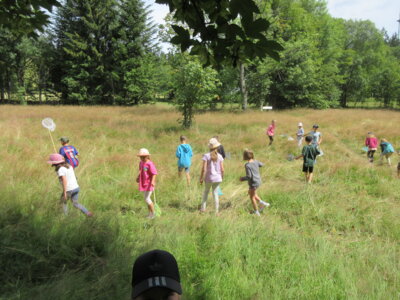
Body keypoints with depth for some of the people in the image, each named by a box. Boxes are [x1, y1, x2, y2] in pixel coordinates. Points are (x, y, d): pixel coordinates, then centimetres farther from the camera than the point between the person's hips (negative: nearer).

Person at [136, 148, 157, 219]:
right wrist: (138, 177, 14)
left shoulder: (150, 164, -19)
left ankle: (153, 213, 9)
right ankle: (150, 213, 27)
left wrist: (152, 181, -33)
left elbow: (154, 173, -22)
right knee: (146, 199, 15)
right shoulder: (141, 163, 7)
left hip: (149, 184, -8)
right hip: (143, 184, 8)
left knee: (147, 199, -6)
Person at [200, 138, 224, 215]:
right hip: (217, 178, 1)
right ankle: (217, 211, 15)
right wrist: (222, 177, 13)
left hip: (209, 178, -1)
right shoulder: (220, 156, -4)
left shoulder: (206, 156, -10)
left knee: (206, 191, 21)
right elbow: (222, 169, -3)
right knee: (215, 193, 13)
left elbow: (204, 169, -13)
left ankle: (203, 208, 22)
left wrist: (201, 178, -3)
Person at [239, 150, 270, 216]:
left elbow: (249, 176, -24)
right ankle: (262, 203, 21)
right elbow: (261, 164, 20)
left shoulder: (247, 165, -22)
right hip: (258, 181, 8)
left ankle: (256, 212, 22)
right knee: (250, 193, 27)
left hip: (253, 183, -8)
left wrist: (242, 178, -7)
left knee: (252, 197, 11)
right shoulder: (255, 162, -2)